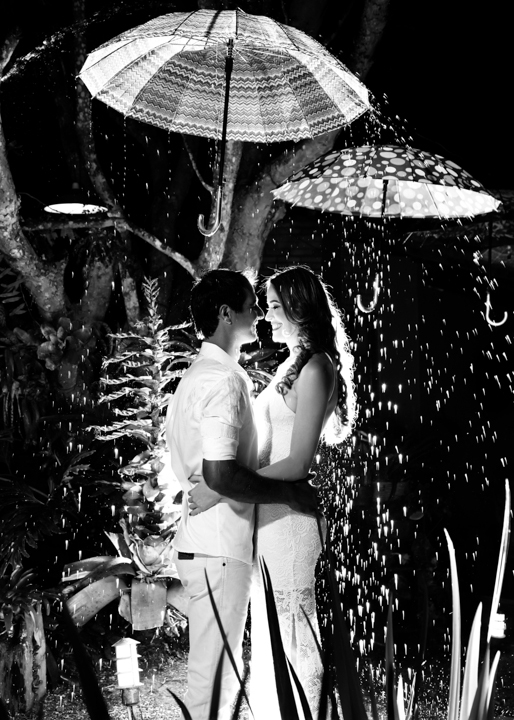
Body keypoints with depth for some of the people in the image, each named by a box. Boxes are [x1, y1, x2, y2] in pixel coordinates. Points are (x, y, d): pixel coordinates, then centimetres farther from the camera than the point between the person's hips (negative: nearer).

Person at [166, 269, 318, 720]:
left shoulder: (200, 373, 15)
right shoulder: (223, 379, -16)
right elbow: (220, 474, -26)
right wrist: (290, 493, -15)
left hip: (203, 543, 10)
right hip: (218, 549, -10)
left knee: (220, 672, 17)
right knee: (215, 680, -3)